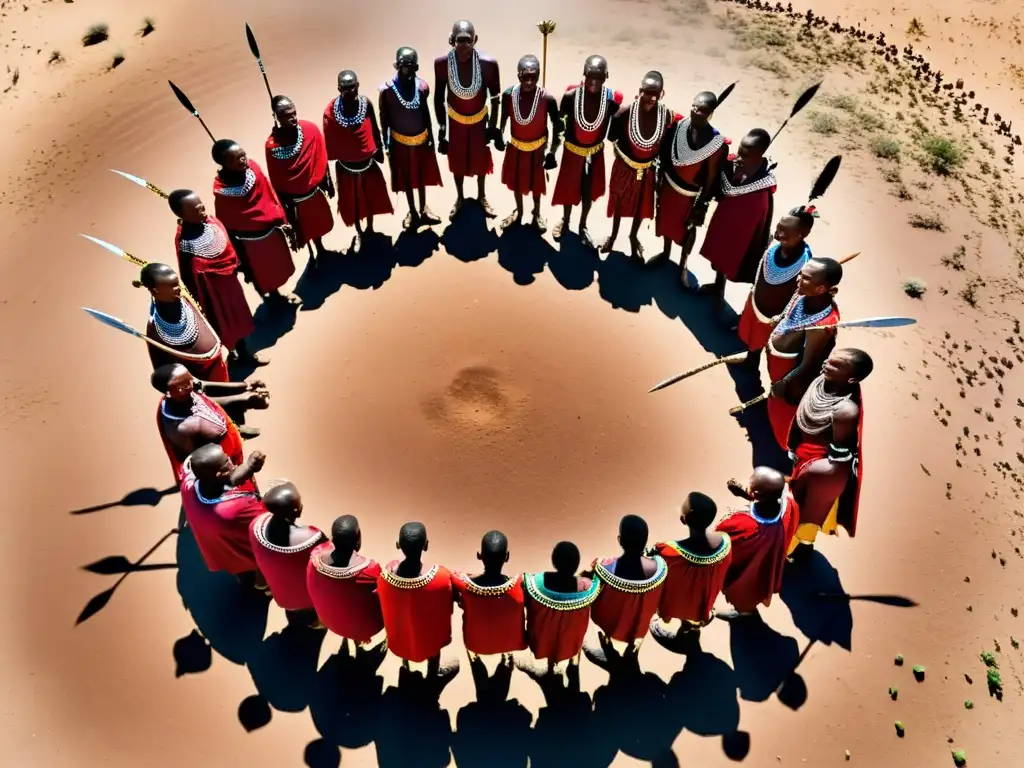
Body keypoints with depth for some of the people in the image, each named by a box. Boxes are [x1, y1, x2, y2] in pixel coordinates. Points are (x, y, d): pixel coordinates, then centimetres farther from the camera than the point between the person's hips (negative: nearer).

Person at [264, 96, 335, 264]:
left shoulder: (311, 129, -16)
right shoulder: (272, 145, -26)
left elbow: (321, 159, -1)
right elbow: (276, 181, -17)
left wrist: (328, 183, 7)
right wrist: (285, 207, -11)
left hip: (315, 190, 4)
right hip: (293, 198, -4)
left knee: (318, 225, 27)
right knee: (303, 231, 18)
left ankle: (320, 250, 54)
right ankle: (312, 254, 45)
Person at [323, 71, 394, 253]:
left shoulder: (366, 102, -15)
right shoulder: (331, 110, -22)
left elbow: (374, 128, -1)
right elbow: (330, 140, -14)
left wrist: (379, 148, 8)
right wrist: (332, 161, -9)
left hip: (368, 160, 2)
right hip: (346, 164, -2)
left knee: (371, 197, 20)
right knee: (352, 201, 16)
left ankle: (370, 228, 45)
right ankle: (358, 233, 39)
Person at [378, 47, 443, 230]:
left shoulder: (423, 86, -12)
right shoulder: (387, 89, -19)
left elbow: (426, 112, 1)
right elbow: (384, 119, -10)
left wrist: (431, 138, 5)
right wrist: (387, 145, -7)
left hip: (421, 139, 3)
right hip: (400, 141, -2)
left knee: (422, 175, 20)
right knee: (406, 178, 15)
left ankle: (423, 208, 41)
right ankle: (412, 211, 35)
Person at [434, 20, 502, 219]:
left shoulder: (488, 64, -26)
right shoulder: (441, 63, -24)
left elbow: (495, 97, -10)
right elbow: (439, 98, -10)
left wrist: (493, 126, -5)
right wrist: (441, 127, -5)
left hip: (480, 120, 0)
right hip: (455, 121, 0)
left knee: (481, 159, 19)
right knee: (457, 160, 18)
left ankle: (482, 196, 45)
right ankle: (459, 197, 44)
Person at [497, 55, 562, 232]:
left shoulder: (547, 98, -25)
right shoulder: (508, 94, -20)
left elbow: (557, 126, -12)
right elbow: (504, 117, -1)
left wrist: (552, 152, -11)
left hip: (537, 148, -2)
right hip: (515, 146, 2)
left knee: (536, 183, 18)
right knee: (516, 181, 22)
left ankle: (536, 213, 45)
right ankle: (518, 211, 48)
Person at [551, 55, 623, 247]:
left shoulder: (612, 99, -21)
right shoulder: (571, 95, -24)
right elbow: (559, 121, -11)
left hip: (596, 152, 1)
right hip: (572, 150, -1)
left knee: (589, 191, 19)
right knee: (568, 188, 18)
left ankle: (582, 226, 43)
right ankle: (565, 221, 47)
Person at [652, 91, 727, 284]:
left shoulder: (717, 143, -26)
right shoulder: (676, 127, -16)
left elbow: (711, 176, -18)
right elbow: (663, 155, -3)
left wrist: (702, 205, -12)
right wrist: (659, 180, 4)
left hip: (691, 194, -3)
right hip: (669, 184, 4)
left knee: (688, 229, 17)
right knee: (667, 220, 25)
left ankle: (682, 265, 39)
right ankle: (666, 252, 52)